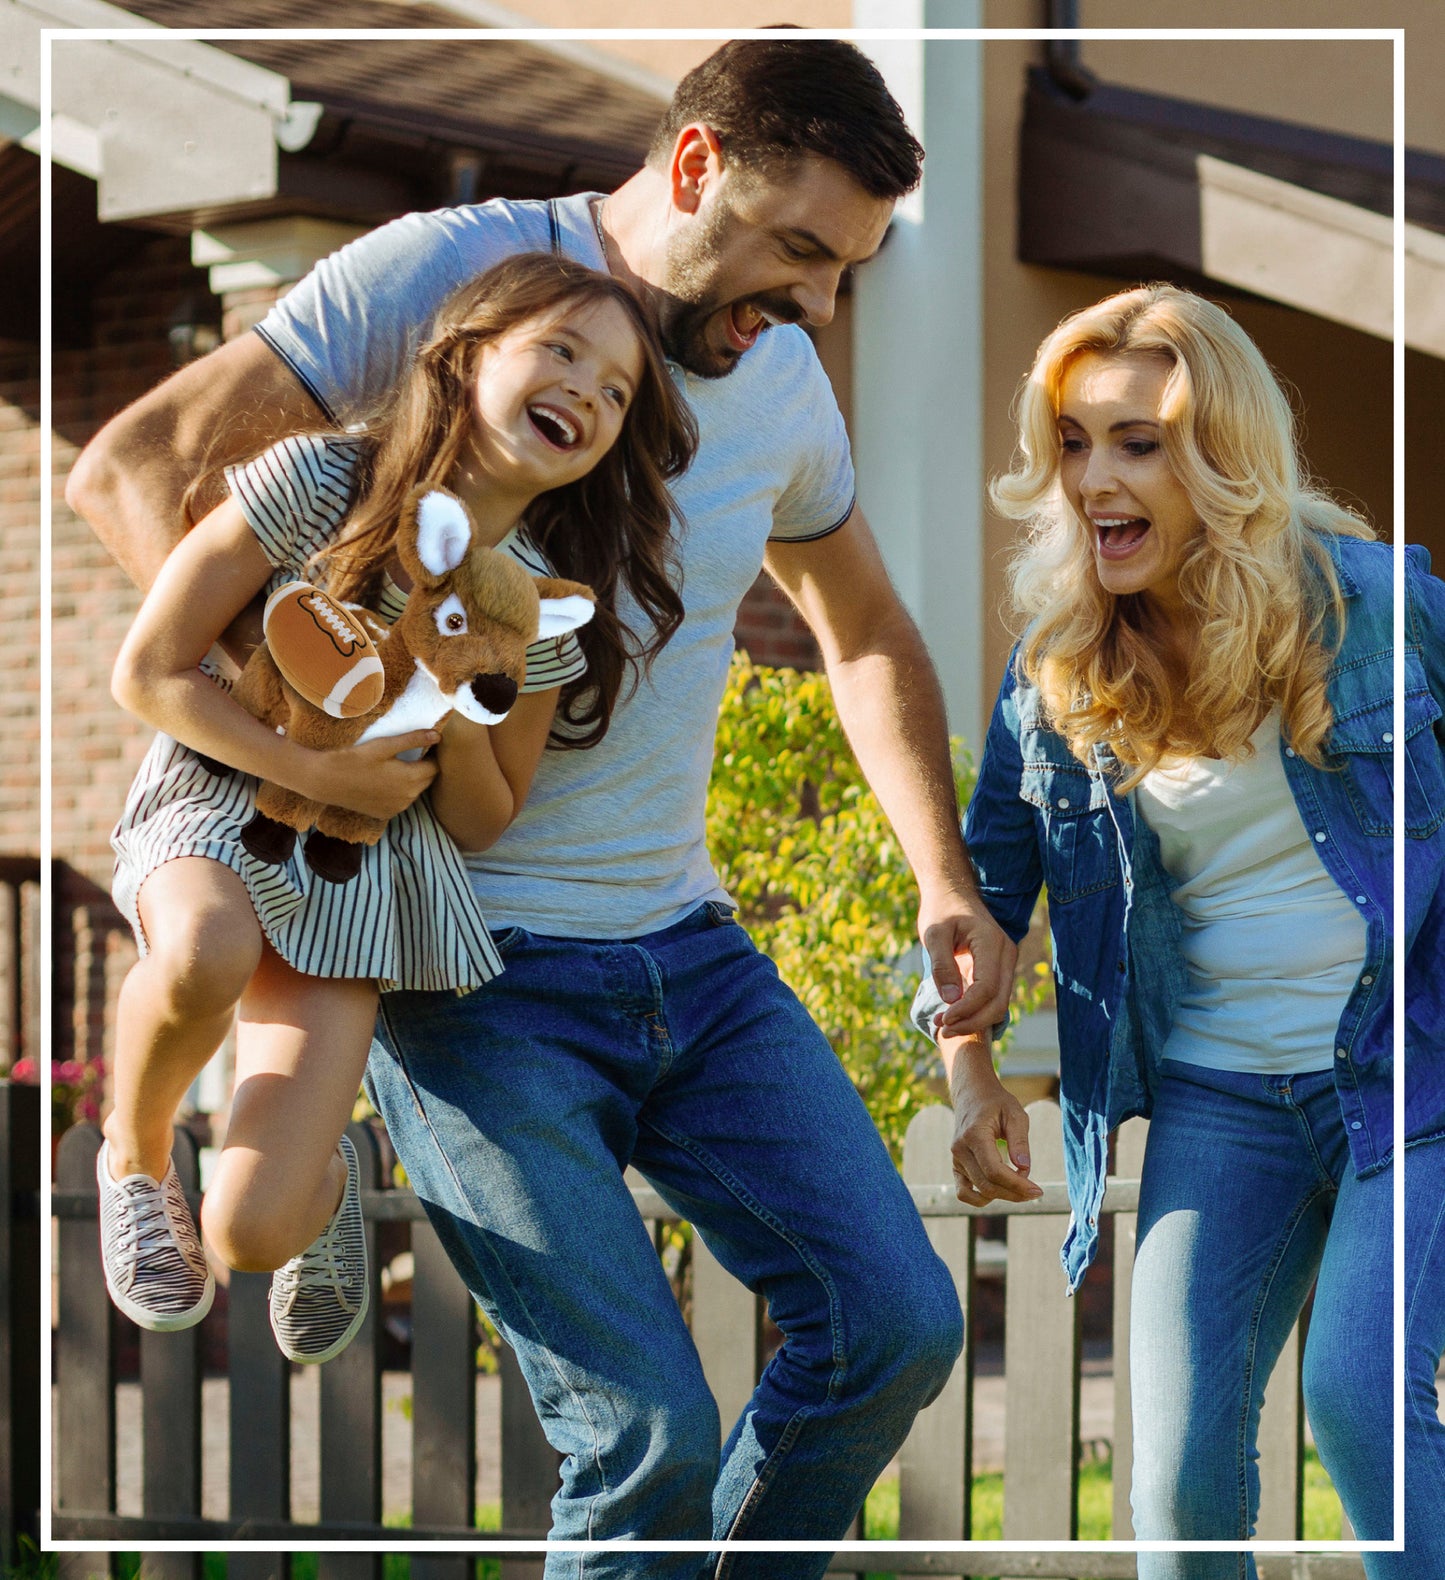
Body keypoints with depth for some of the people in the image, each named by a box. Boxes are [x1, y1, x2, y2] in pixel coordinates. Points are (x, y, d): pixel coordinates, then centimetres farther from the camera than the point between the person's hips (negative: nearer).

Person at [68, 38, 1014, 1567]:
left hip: (687, 950, 7)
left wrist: (946, 886, 13)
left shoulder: (783, 381, 10)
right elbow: (130, 466, -13)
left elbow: (868, 636, 26)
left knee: (896, 1326, -2)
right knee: (648, 1437, -15)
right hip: (475, 969, -6)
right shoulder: (444, 274, -10)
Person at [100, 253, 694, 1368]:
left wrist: (464, 728, -16)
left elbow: (480, 826, 4)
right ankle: (136, 1154, -7)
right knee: (205, 955, -41)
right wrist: (312, 770, -16)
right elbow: (148, 672, -9)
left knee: (255, 1230, -16)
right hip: (219, 805, -1)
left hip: (363, 870, 1)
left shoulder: (546, 609, -4)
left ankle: (323, 1180, 24)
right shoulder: (317, 482, -13)